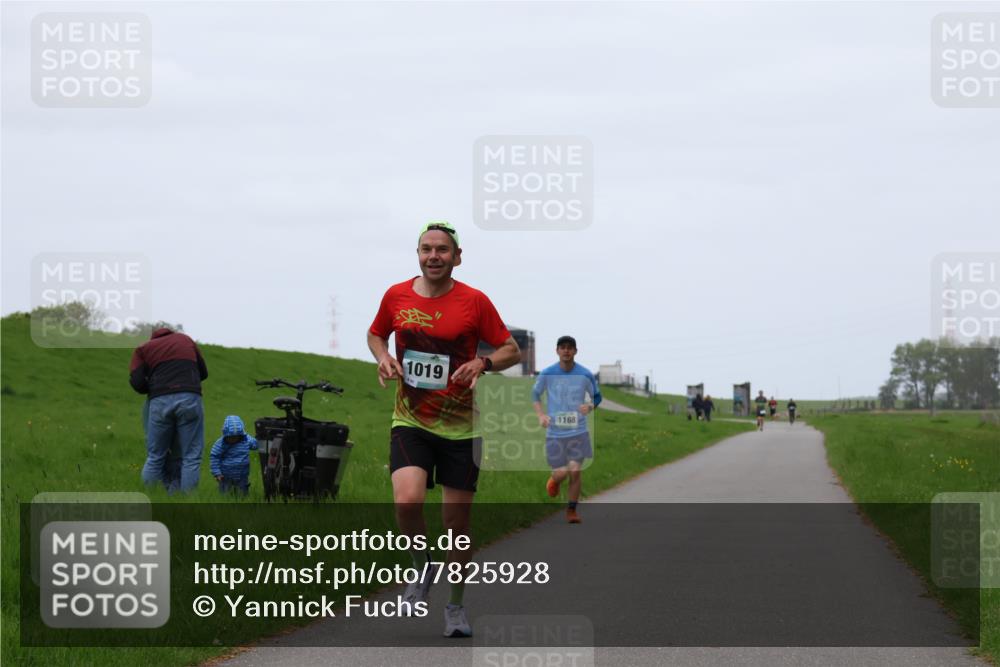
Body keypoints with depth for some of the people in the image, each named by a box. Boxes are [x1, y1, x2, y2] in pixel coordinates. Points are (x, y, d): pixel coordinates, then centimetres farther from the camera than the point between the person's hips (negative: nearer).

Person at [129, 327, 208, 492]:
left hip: (160, 402, 0)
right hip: (189, 398, 0)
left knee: (155, 457, 10)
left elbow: (137, 382, 4)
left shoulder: (143, 349, 18)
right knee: (191, 457, 3)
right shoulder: (185, 340, 26)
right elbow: (203, 373, 28)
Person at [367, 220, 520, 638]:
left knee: (457, 522, 5)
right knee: (407, 501, -23)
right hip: (410, 423, 1)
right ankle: (422, 568, 5)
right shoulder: (396, 296, 1)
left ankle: (456, 607, 23)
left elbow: (512, 350, 1)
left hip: (460, 427, -1)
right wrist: (383, 357, -2)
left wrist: (482, 364, -19)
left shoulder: (474, 302, -5)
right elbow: (376, 334, 20)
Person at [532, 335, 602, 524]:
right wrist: (540, 414, -5)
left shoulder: (585, 375, -3)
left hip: (578, 431, 0)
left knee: (575, 471, -8)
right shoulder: (547, 374, -4)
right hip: (555, 432, 0)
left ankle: (572, 510, 10)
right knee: (561, 472, -2)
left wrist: (590, 406, -11)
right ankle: (554, 480, 37)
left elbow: (596, 396, 11)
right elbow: (535, 394, 11)